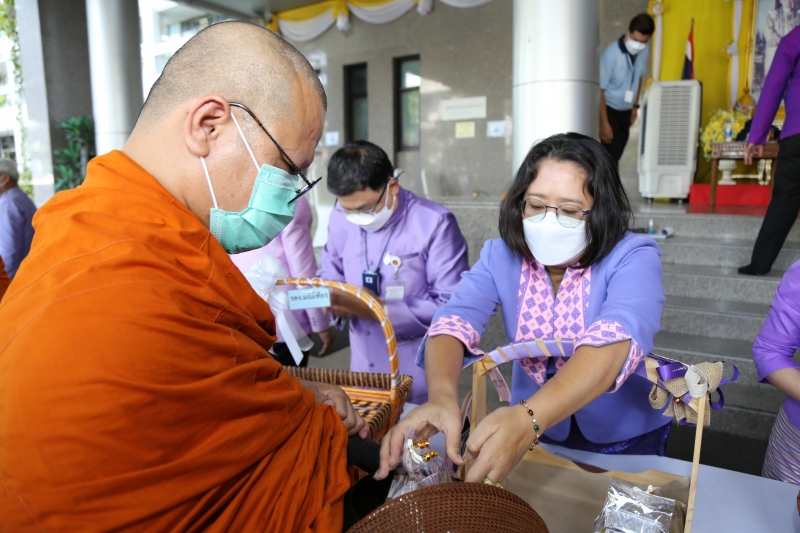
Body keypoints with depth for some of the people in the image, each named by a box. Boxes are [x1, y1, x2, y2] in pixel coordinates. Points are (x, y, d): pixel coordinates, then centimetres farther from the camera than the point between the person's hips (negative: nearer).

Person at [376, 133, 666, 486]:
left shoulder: (633, 258, -16)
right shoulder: (500, 257, -7)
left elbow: (616, 341, -35)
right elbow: (455, 321, -23)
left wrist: (530, 418, -51)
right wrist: (442, 395, -45)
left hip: (625, 443, 0)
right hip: (534, 438, 0)